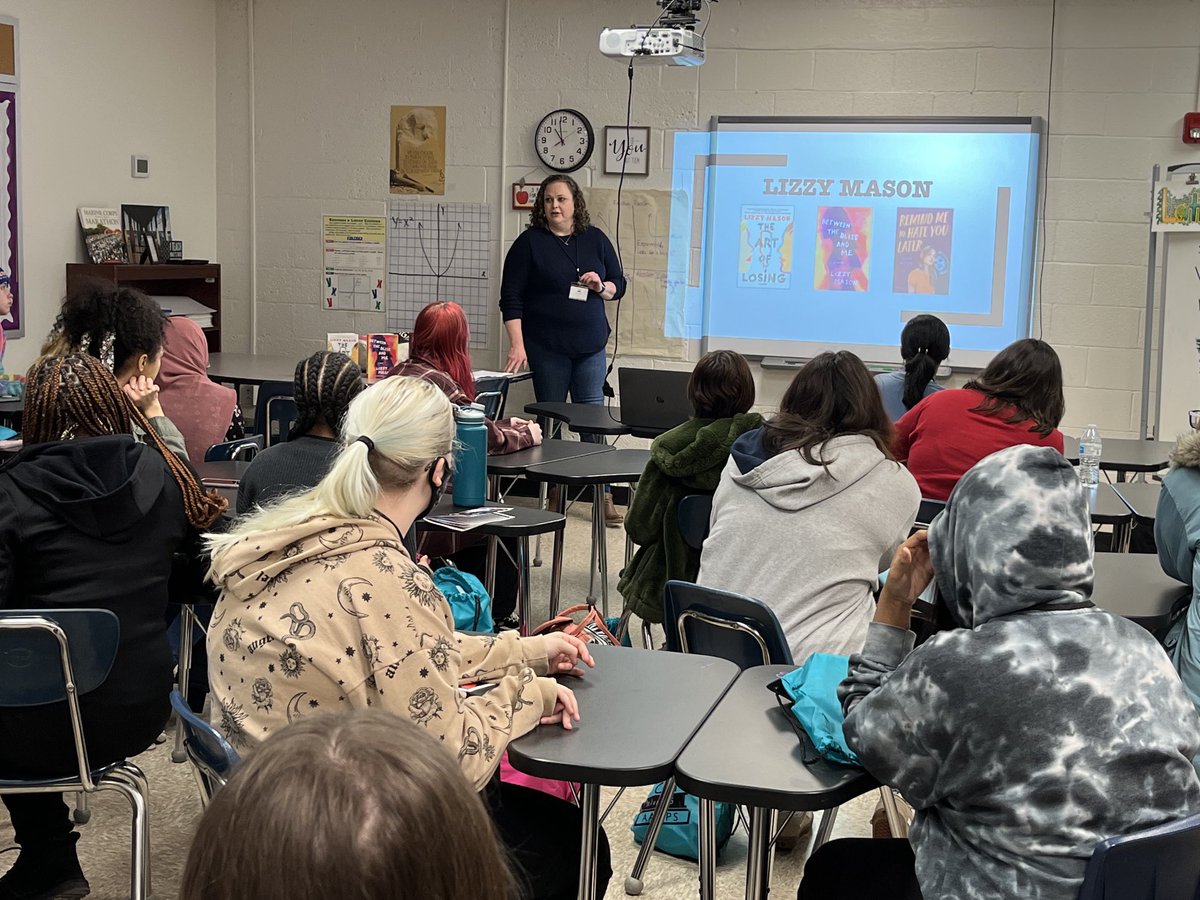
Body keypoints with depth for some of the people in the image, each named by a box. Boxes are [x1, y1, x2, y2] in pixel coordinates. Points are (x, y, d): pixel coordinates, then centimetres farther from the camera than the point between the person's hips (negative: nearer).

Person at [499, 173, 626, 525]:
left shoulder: (596, 239, 7)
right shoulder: (529, 242, -2)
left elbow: (619, 285, 14)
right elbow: (511, 297, -6)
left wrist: (601, 287, -10)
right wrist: (517, 345, -15)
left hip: (590, 344, 2)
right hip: (547, 347, -2)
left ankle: (602, 494, 5)